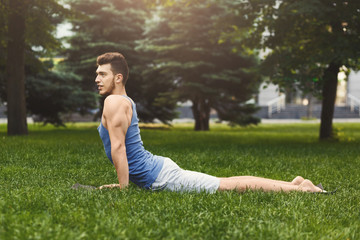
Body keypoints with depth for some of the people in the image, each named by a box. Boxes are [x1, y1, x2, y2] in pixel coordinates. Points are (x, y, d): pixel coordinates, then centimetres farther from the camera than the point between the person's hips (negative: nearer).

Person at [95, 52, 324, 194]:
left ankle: (298, 188, -9)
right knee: (225, 184, 11)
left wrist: (124, 188, -16)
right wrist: (123, 182, 25)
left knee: (227, 185, -10)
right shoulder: (126, 102, 20)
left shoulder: (114, 102, -11)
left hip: (159, 176, -9)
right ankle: (293, 184, 14)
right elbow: (121, 147, 28)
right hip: (157, 168, 9)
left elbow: (118, 147, -19)